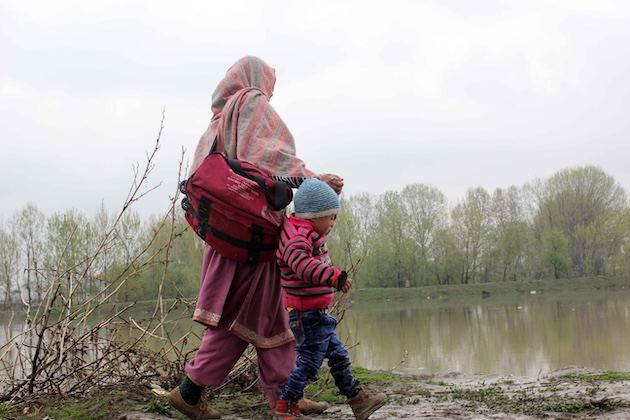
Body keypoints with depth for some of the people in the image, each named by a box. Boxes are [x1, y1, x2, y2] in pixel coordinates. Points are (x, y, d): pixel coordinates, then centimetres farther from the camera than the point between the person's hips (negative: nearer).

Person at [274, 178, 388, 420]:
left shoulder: (307, 233, 13)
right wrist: (334, 277, -48)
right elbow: (301, 264, -40)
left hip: (316, 313, 11)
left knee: (338, 355, 17)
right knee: (309, 359, -5)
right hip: (307, 315, -11)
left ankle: (358, 400, 28)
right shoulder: (298, 235, -20)